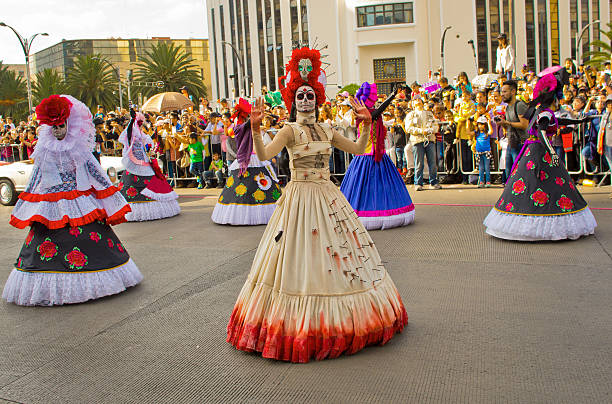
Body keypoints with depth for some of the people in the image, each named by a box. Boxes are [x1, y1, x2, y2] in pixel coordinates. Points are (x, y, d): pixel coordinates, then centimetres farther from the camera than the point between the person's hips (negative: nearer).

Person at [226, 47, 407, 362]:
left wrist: (366, 125, 7)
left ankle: (335, 319, 24)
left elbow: (358, 150, 17)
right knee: (302, 255, -4)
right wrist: (255, 128, -32)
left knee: (337, 250, 9)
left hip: (328, 196, 6)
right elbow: (264, 155, -19)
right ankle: (301, 324, 8)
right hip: (300, 195, -5)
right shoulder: (290, 130, -5)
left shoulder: (326, 131, 11)